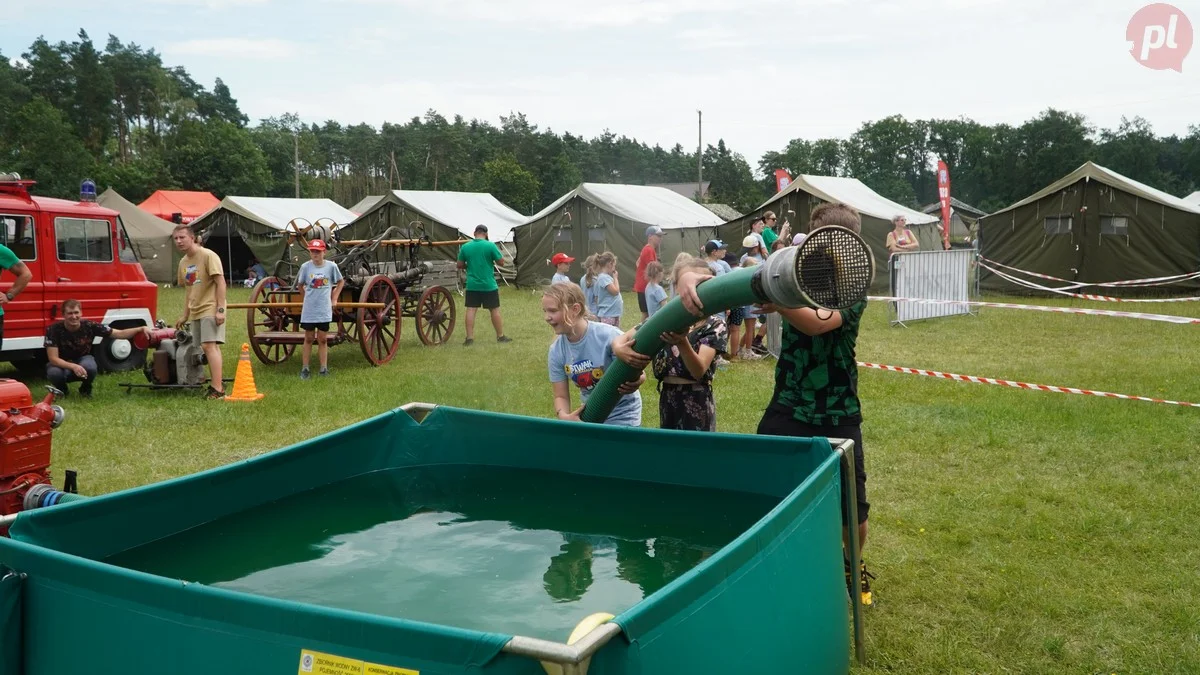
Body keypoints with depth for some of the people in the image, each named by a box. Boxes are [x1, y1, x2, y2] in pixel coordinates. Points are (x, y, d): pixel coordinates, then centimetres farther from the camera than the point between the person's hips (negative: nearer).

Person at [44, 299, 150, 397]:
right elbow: (53, 358, -26)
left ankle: (85, 389, -1)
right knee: (54, 373, -36)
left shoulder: (89, 326, -20)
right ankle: (62, 390, 2)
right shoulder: (54, 329, -23)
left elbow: (120, 334, -20)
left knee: (89, 367, -36)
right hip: (62, 364, 0)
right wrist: (73, 367, -43)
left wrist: (142, 329, -37)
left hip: (83, 360, 0)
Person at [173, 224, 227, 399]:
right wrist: (185, 316, 21)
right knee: (209, 347, 11)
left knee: (209, 346, -16)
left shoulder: (208, 256, -9)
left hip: (210, 309, -8)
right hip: (195, 312, 8)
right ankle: (218, 381, 20)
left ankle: (217, 389, -19)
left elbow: (220, 282, -14)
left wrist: (220, 309, -20)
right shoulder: (183, 262, 15)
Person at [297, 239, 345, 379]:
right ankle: (304, 369, 13)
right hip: (309, 309, 0)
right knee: (308, 339, 7)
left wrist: (334, 298, 8)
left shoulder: (331, 266, -4)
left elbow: (340, 282, 12)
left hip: (324, 309, 0)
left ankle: (324, 369, 11)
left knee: (323, 340, 5)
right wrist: (304, 299, 10)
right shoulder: (305, 267, -3)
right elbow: (300, 284, 13)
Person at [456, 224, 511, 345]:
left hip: (472, 285, 2)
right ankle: (501, 336, 17)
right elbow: (501, 260, -4)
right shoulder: (490, 245, -9)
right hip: (489, 285, -2)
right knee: (494, 310, 8)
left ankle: (469, 338, 1)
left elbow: (460, 265, 6)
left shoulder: (465, 247, 0)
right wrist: (498, 251, 14)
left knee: (471, 310, 4)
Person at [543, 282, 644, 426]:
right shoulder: (556, 351, -11)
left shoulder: (609, 336, -25)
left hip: (622, 418, -4)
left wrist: (634, 383, -43)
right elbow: (561, 396, -5)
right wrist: (563, 415, -27)